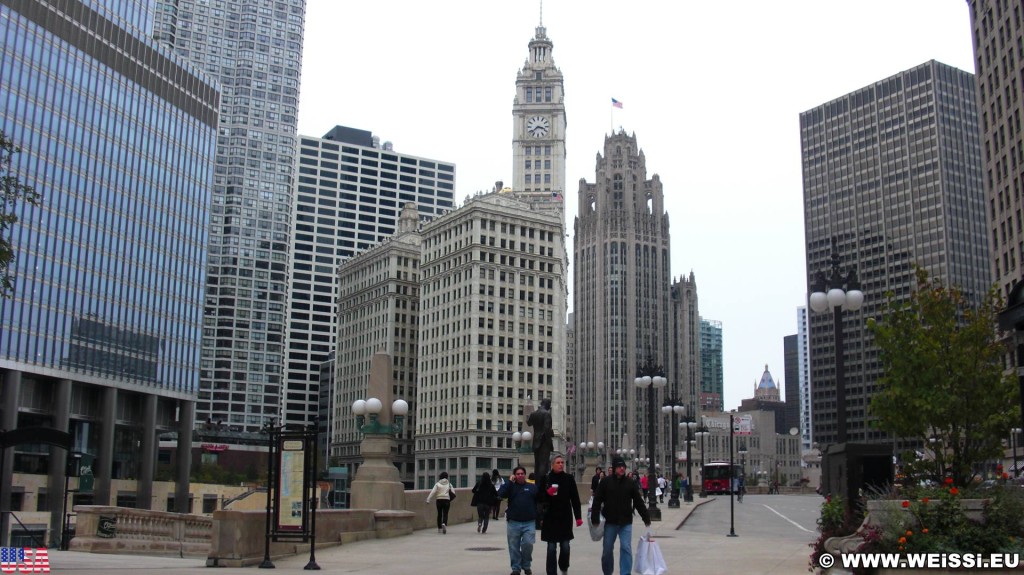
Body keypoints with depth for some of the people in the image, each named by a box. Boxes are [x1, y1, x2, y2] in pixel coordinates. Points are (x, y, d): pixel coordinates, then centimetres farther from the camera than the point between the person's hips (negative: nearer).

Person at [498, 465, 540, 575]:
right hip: (513, 522, 1)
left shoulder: (532, 487, 8)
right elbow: (501, 495, -10)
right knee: (514, 546, 4)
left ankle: (526, 566, 12)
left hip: (529, 522, -1)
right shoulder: (511, 486, 8)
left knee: (528, 544, -9)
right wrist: (510, 481, -10)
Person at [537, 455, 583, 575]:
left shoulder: (569, 478, 2)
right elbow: (540, 498, 3)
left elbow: (575, 498, 3)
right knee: (551, 547, 0)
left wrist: (578, 516, -1)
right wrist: (547, 493, -17)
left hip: (565, 516, 1)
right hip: (550, 517, -1)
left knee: (565, 546, 4)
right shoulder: (545, 479, 0)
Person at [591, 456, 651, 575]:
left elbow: (639, 502, 3)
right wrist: (595, 518, -11)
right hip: (610, 522, 0)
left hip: (626, 522, 0)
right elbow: (597, 501, -5)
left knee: (626, 548, -6)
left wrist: (646, 518, 1)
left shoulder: (630, 483, 0)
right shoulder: (605, 482, -4)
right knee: (607, 549, 10)